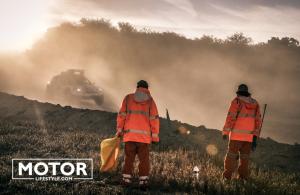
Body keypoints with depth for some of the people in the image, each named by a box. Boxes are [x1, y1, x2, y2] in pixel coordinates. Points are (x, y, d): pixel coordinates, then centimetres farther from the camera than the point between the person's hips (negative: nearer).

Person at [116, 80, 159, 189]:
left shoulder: (128, 98, 9)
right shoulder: (150, 100, 6)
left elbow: (121, 115, 3)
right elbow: (154, 119, 0)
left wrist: (119, 130, 5)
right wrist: (155, 136, 2)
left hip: (129, 134, 1)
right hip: (144, 135, -1)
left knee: (129, 158, 7)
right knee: (144, 159, 2)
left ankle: (126, 179, 1)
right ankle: (143, 180, -5)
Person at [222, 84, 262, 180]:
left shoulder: (236, 101, -2)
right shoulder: (255, 103, 12)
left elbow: (230, 117, -10)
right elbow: (258, 120, 7)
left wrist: (225, 132, -7)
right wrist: (255, 137, 7)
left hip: (237, 135, -4)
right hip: (249, 136, 4)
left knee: (231, 157, -3)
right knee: (244, 158, 10)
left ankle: (227, 178, -9)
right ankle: (243, 179, 6)